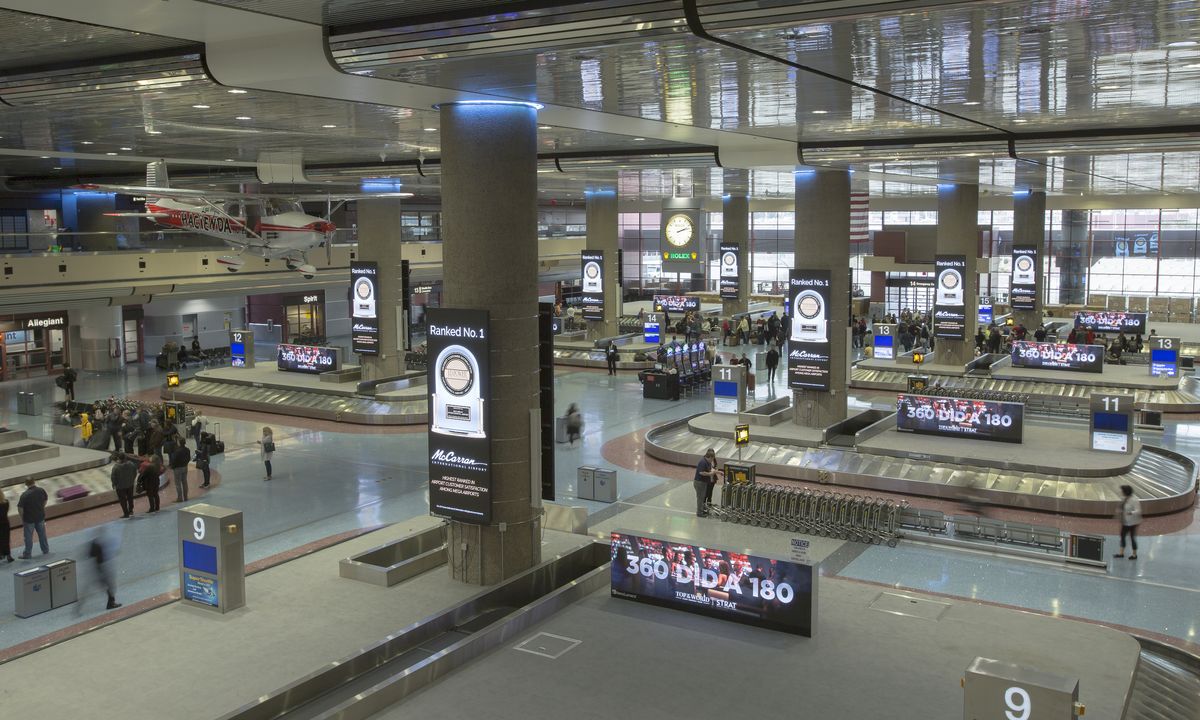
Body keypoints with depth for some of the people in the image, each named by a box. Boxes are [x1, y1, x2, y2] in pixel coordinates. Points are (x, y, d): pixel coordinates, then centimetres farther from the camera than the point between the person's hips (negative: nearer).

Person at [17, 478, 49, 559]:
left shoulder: (24, 495, -23)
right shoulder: (41, 491, -8)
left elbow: (20, 508, -20)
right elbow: (45, 500, 9)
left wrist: (22, 518, -5)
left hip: (29, 519, -4)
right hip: (40, 516, 4)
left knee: (28, 537, 9)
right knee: (42, 534, 19)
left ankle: (27, 554, 18)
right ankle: (46, 550, 31)